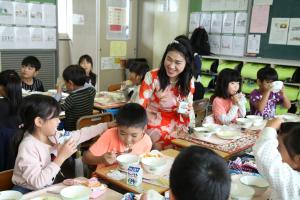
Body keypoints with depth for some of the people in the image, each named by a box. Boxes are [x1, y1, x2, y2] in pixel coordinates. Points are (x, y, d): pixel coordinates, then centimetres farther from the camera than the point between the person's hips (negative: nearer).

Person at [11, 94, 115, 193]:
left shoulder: (54, 136, -3)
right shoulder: (28, 147, -24)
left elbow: (80, 134, 7)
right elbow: (37, 182, -29)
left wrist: (107, 125, 8)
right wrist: (61, 157, -28)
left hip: (47, 189, 7)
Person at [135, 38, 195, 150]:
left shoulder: (188, 81, -3)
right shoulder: (152, 77, -15)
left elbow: (189, 108, 5)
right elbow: (140, 105, -14)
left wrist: (186, 112, -17)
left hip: (178, 130, 3)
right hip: (155, 130, -3)